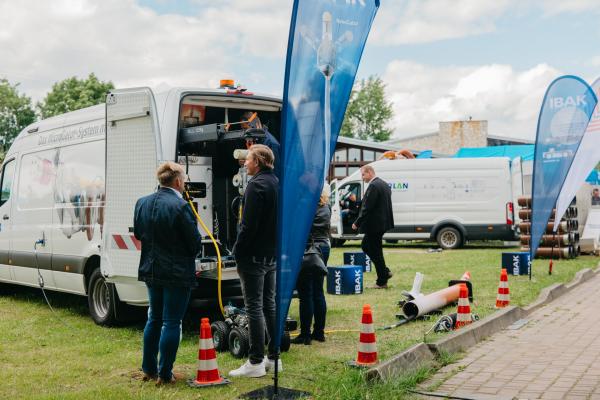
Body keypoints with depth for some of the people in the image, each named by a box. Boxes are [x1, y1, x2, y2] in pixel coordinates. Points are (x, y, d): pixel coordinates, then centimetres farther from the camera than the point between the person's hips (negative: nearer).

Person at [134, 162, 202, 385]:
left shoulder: (142, 203, 1)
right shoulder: (181, 207, -20)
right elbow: (195, 242, -15)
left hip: (151, 271, 7)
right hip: (177, 273, -7)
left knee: (154, 319, 20)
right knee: (171, 323, 2)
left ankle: (149, 369, 29)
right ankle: (165, 374, 9)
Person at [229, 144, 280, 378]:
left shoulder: (257, 185, -16)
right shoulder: (276, 183, 13)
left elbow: (248, 225, -20)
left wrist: (238, 253, -13)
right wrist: (273, 248, 18)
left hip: (254, 256, -9)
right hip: (272, 255, 9)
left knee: (254, 307, -4)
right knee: (269, 304, 14)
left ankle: (256, 363, 0)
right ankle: (273, 358, 21)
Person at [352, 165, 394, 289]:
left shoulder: (373, 186, -18)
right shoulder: (384, 184, 13)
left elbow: (367, 207, -22)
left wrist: (357, 223, -14)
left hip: (375, 225, -10)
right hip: (382, 222, 10)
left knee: (375, 252, 0)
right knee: (366, 246, 21)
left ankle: (382, 282, 9)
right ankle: (385, 272, 21)